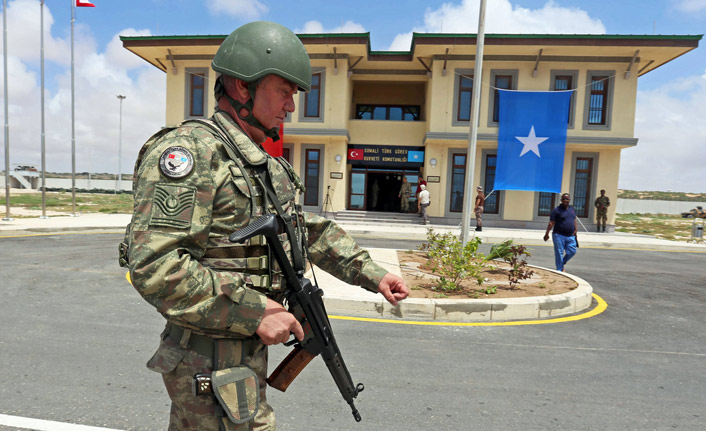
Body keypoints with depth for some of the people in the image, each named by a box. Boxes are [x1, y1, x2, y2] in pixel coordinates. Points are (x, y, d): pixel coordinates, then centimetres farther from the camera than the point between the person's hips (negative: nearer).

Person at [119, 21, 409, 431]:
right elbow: (154, 264, -26)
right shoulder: (189, 149, -18)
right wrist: (255, 312, -25)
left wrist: (372, 273, 8)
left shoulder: (270, 167, 10)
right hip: (211, 361, -8)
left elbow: (315, 231, 15)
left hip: (249, 349, 8)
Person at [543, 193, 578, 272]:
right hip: (559, 236, -5)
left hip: (570, 236, 6)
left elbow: (574, 221, 21)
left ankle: (562, 263, 26)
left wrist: (575, 231, 18)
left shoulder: (572, 209, 12)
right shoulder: (556, 210, -7)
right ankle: (559, 270, 7)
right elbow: (551, 223, -12)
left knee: (572, 251, 2)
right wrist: (547, 233, -19)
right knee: (559, 253, -2)